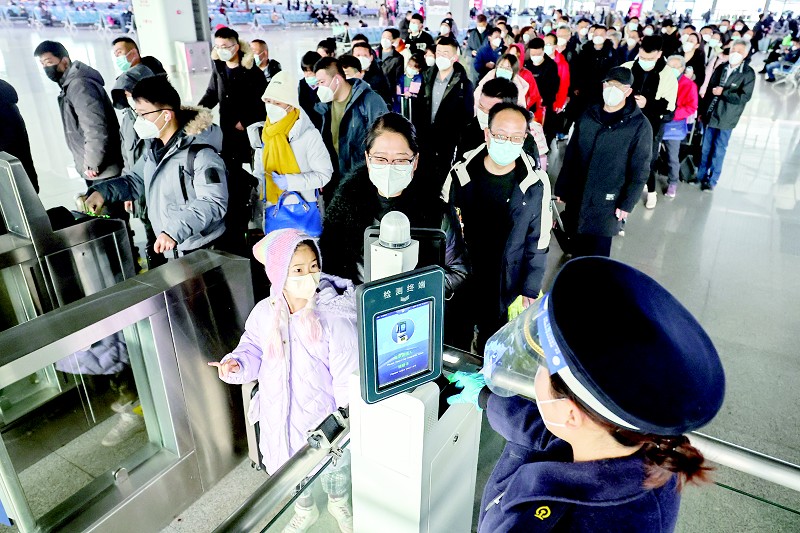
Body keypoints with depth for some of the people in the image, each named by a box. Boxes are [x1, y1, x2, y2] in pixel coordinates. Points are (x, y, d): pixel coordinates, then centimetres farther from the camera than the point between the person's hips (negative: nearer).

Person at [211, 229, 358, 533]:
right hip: (280, 418, 4)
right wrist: (237, 364, -16)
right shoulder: (265, 313, -12)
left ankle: (339, 507, 59)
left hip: (324, 422, -3)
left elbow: (348, 376, -22)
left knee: (333, 474, 23)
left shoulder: (334, 317, -26)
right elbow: (254, 350, 4)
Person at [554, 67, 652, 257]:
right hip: (576, 196, 4)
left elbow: (639, 170, -8)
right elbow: (570, 154, 9)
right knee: (574, 246, 15)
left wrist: (627, 204, -10)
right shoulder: (588, 115, 4)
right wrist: (561, 188, 10)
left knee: (596, 254, 4)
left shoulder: (639, 126, -10)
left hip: (607, 202, -4)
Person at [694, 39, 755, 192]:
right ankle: (701, 175, 24)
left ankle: (712, 180, 14)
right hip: (710, 115, 4)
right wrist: (701, 110, 8)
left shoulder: (748, 73, -7)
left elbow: (744, 97, -14)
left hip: (726, 119, -3)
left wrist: (723, 92, -18)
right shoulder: (721, 68, 4)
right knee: (705, 148, 12)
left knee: (718, 151, 4)